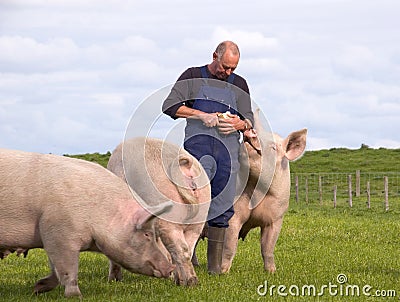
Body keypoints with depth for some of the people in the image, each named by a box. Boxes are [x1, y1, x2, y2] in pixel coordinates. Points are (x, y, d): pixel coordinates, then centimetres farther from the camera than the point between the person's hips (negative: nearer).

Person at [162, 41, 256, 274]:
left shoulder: (239, 84, 20)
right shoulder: (193, 77, 10)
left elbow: (249, 119, 15)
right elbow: (170, 106, 1)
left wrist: (240, 124, -9)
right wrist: (202, 115, -11)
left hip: (228, 145, 3)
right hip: (198, 140, -3)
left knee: (223, 206, -2)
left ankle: (215, 262, 4)